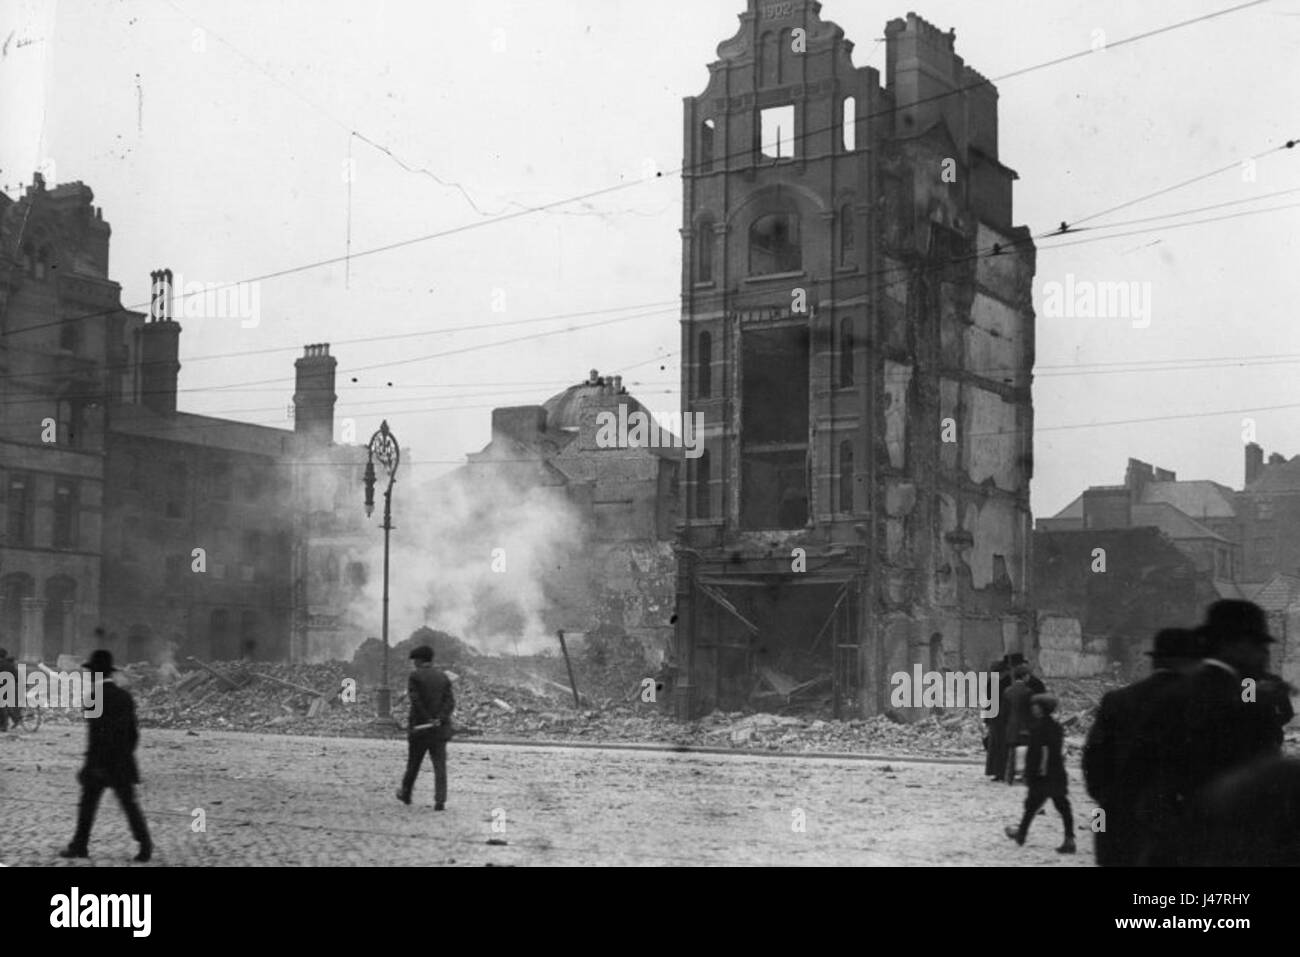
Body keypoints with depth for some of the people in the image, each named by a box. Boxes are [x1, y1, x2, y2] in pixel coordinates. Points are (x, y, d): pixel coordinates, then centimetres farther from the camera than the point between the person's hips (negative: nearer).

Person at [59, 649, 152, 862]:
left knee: (88, 804, 6)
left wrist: (94, 763, -15)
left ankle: (80, 846, 12)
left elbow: (97, 734, -18)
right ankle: (145, 844, 1)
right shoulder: (125, 696, 7)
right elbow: (133, 733, 11)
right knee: (130, 804, 6)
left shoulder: (96, 698, -13)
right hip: (123, 764, 6)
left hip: (100, 763, -6)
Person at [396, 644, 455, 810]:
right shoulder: (443, 677, 8)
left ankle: (406, 794, 28)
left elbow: (416, 701, -15)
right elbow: (450, 701, -2)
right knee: (440, 764, 1)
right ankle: (440, 800, -8)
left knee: (413, 763, 13)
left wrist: (428, 719, -12)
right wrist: (440, 718, -13)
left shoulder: (415, 676, -5)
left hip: (420, 727, -3)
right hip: (440, 728, 3)